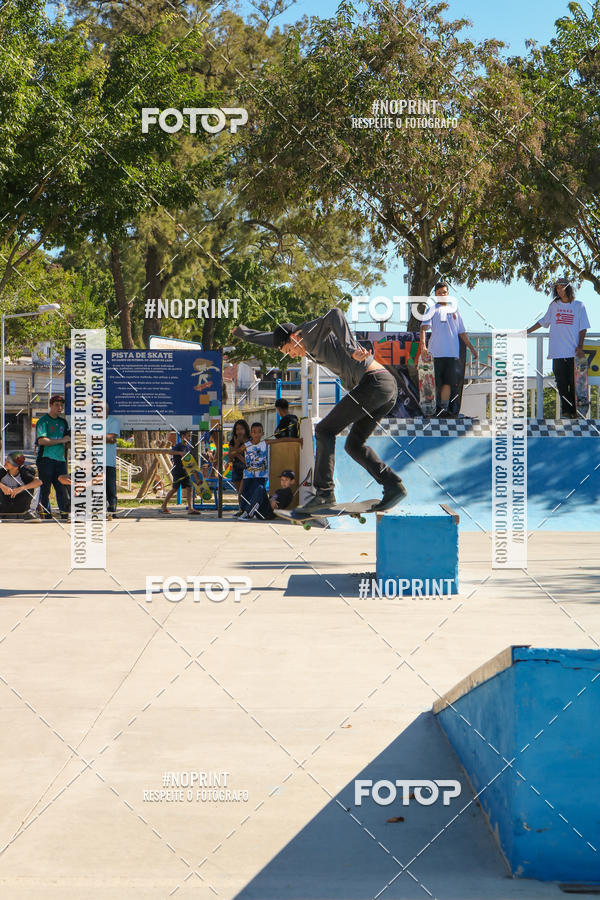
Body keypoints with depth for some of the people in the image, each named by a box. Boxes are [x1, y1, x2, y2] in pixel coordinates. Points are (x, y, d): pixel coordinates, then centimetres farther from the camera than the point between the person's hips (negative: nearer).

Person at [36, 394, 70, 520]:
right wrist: (61, 440, -13)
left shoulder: (63, 422, 19)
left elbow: (68, 441, 26)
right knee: (45, 489, -2)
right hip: (46, 459, -5)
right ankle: (45, 515, 0)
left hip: (60, 459, 5)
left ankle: (65, 515, 1)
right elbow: (41, 440, -13)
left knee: (62, 489, 0)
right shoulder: (43, 420, -1)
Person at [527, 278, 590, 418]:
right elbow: (543, 322, 23)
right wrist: (527, 332, 21)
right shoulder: (554, 305, 11)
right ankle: (565, 411, 3)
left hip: (574, 352, -2)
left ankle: (575, 411, 3)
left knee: (574, 383, -3)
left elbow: (583, 327, 5)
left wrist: (580, 345, -6)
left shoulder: (578, 305, 5)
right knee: (561, 383, -1)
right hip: (558, 352, 2)